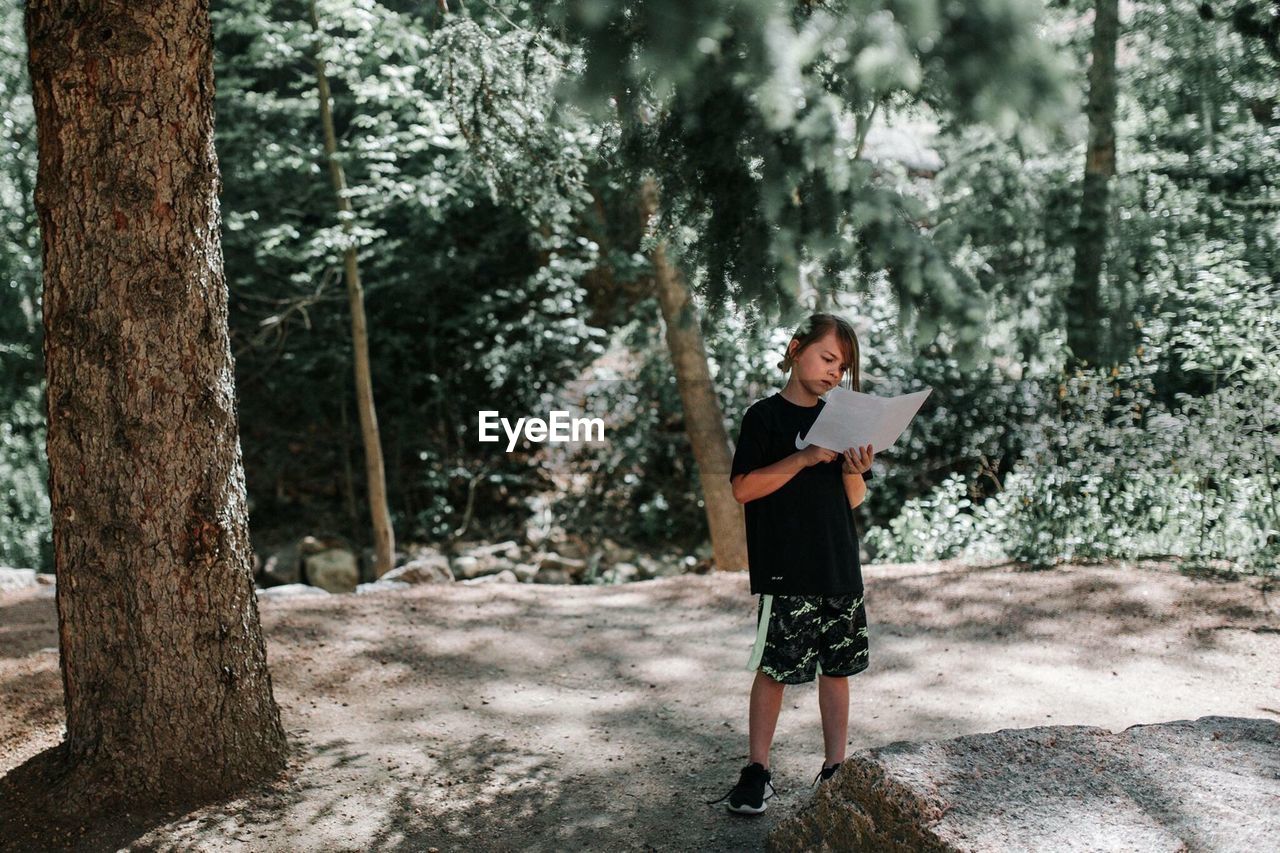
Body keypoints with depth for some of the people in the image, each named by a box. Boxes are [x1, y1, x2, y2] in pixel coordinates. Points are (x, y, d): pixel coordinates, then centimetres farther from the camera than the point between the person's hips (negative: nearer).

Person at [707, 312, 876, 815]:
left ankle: (835, 768, 18)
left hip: (840, 566, 6)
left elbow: (854, 500, 15)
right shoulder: (765, 416, -2)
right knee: (775, 667, -4)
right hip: (785, 570, -5)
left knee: (837, 667, 9)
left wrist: (854, 471, -7)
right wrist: (805, 458, -18)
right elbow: (743, 488, -11)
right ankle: (757, 770, 8)